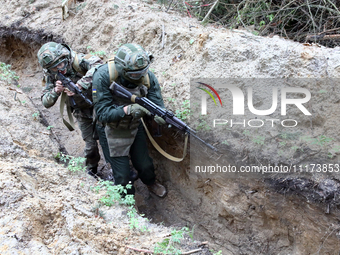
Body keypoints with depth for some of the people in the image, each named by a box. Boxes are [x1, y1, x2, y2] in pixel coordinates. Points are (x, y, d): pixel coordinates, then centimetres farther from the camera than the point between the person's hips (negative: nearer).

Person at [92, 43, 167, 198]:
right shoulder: (103, 76, -31)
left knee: (145, 165, 17)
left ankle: (151, 183, 52)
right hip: (116, 131, -3)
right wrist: (127, 110, -44)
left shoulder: (147, 76, -20)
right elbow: (102, 114, -30)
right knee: (122, 176, 2)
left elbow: (157, 104, -16)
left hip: (136, 126, 3)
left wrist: (163, 117, -40)